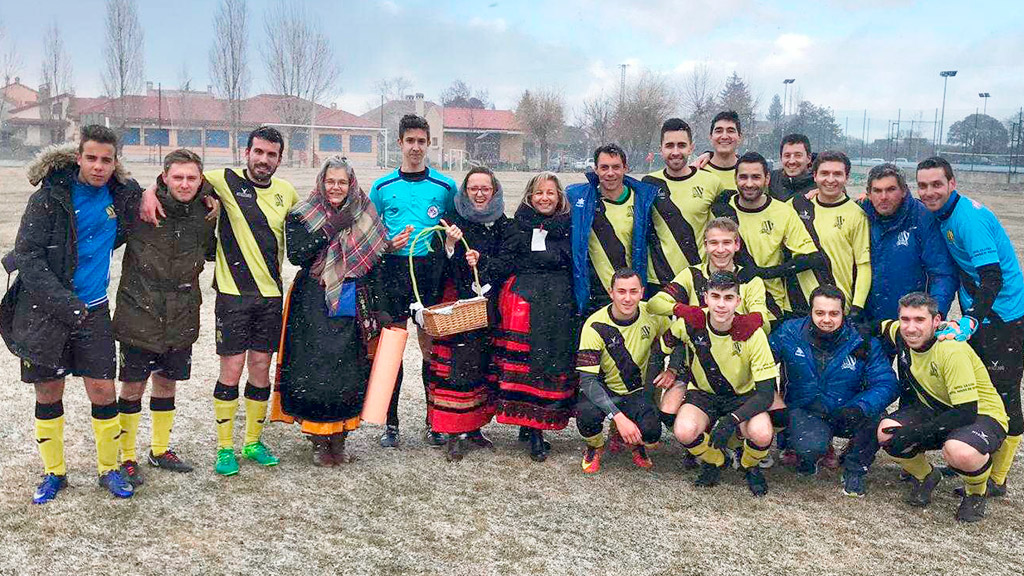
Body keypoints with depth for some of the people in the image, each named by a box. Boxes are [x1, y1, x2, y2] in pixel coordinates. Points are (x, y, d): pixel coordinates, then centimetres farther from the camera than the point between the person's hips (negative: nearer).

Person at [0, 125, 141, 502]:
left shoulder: (120, 194, 2)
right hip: (44, 311, -2)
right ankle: (54, 472, 25)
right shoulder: (49, 198, -11)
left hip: (93, 309, 3)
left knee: (103, 391, 0)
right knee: (48, 394, 8)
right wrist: (61, 301, -22)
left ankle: (109, 469, 17)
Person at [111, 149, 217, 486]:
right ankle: (127, 458, 20)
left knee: (167, 383, 17)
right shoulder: (141, 209, -11)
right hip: (140, 316, -4)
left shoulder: (204, 215, 1)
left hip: (181, 319, 4)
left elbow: (213, 251, 16)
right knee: (133, 386, 4)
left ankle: (160, 450, 34)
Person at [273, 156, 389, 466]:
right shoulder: (301, 216, 2)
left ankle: (339, 439, 14)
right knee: (315, 370, -5)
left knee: (349, 370, 1)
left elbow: (373, 260, 13)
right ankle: (319, 441, 9)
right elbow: (296, 254, -13)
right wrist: (332, 227, -16)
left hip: (350, 306, 2)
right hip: (314, 306, -2)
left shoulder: (362, 217, 9)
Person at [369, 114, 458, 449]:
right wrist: (387, 244, -6)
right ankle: (391, 423, 10)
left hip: (431, 270, 0)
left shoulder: (445, 186, 8)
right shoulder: (383, 187, 9)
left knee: (431, 345, 2)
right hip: (394, 269, 0)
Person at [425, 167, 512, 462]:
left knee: (483, 364, 5)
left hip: (487, 302, 3)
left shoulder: (504, 225, 10)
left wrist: (481, 261, -11)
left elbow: (507, 265, 4)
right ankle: (454, 433, -4)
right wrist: (450, 244, -19)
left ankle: (473, 426, 17)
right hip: (456, 302, -3)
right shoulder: (452, 220, 3)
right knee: (456, 364, -9)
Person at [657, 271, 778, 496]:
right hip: (702, 393, 1)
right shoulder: (689, 322, -17)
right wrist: (672, 369, -6)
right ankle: (715, 461, 6)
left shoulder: (752, 333, -23)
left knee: (762, 435, -33)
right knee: (684, 432, -31)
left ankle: (750, 466, 7)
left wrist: (733, 419, -36)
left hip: (742, 395, -1)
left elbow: (766, 392, -23)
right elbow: (668, 341, 10)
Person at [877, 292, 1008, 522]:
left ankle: (976, 492, -2)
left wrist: (914, 434, -31)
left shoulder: (952, 350, -28)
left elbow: (967, 413, -30)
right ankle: (926, 476, 10)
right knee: (886, 432, -22)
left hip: (982, 414, -6)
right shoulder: (899, 333, -10)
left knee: (959, 452, -39)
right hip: (935, 410, 6)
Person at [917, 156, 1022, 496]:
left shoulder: (969, 217, -21)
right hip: (978, 316, 10)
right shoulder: (945, 216, 7)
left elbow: (993, 277, -28)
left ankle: (996, 480, 11)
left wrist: (971, 320, -36)